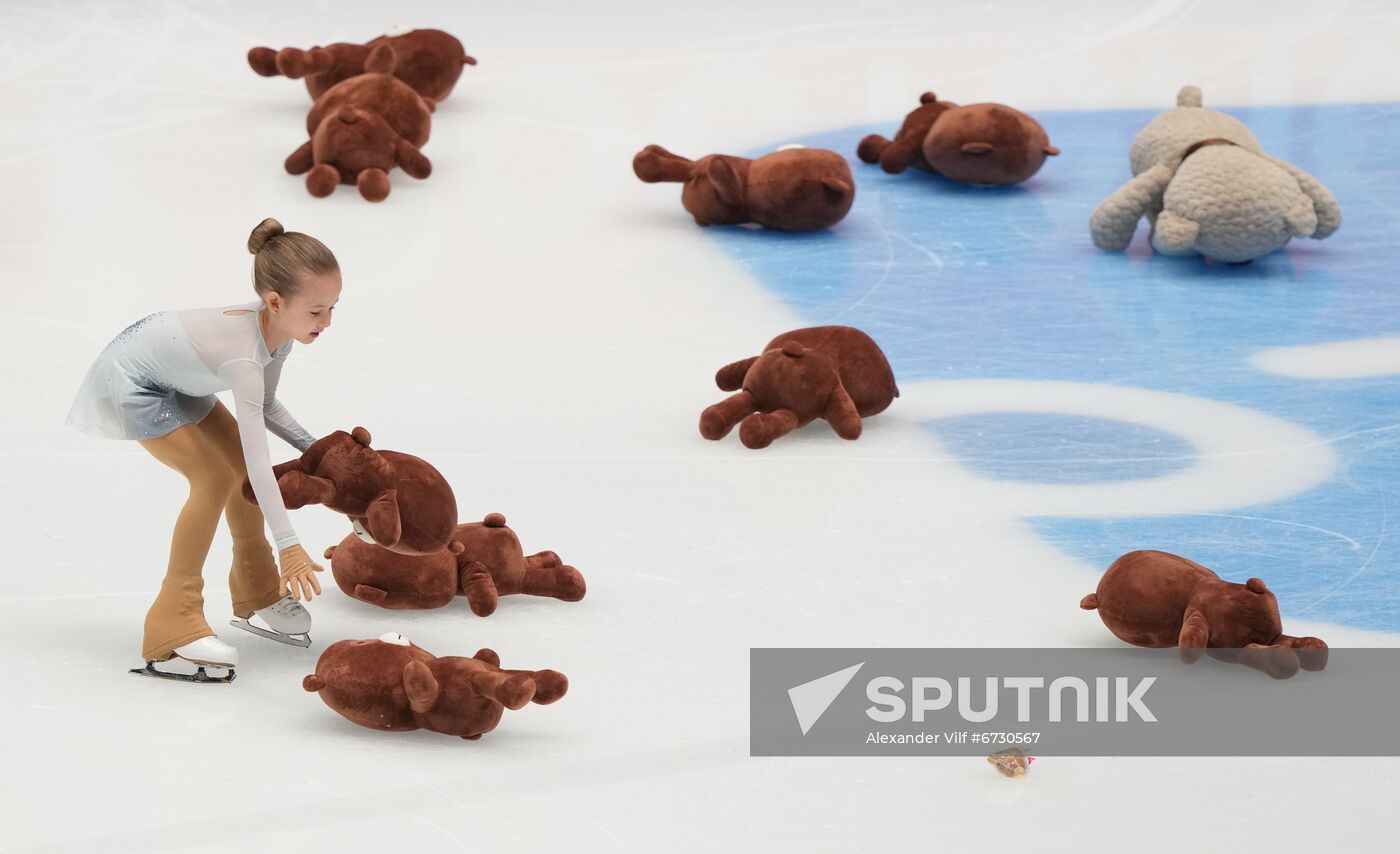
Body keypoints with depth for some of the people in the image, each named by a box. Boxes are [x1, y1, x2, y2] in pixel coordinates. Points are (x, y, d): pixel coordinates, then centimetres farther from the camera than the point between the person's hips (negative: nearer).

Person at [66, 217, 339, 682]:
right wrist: (288, 544, -43)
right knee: (215, 476, -18)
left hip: (170, 375, 9)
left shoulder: (278, 329, -15)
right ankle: (174, 619, -12)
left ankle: (256, 591, 29)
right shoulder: (241, 357, -40)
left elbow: (266, 406, 2)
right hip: (130, 381, -9)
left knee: (239, 463, 9)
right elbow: (258, 456, -42)